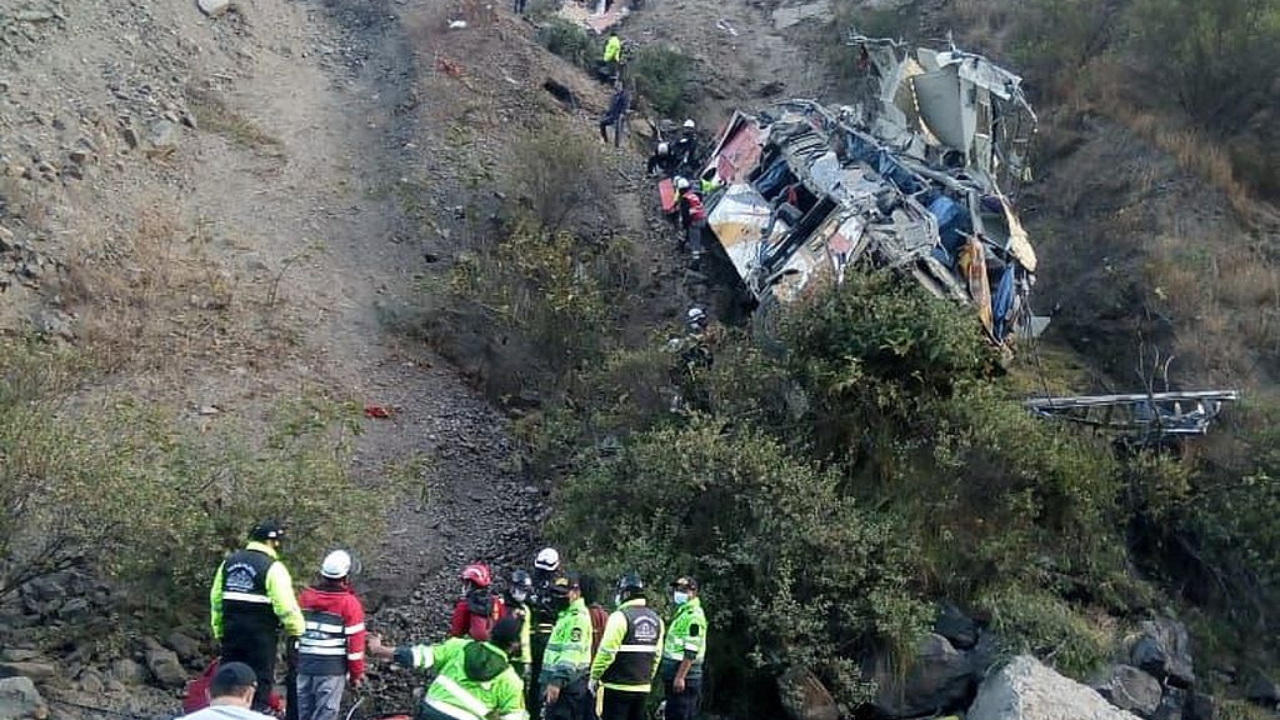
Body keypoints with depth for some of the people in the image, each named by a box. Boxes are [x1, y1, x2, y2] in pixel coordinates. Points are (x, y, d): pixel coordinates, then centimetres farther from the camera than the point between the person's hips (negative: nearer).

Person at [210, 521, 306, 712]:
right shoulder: (273, 568, -13)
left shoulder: (229, 562, 9)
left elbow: (216, 600, 13)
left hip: (231, 632, 6)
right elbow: (286, 606, -16)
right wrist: (297, 632, -5)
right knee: (260, 684, 1)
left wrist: (219, 630, 20)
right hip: (261, 637, -6)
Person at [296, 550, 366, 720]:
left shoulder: (305, 597, 7)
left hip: (304, 664, 5)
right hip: (332, 667, -5)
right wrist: (356, 673, -1)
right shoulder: (349, 603, -9)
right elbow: (355, 640, -8)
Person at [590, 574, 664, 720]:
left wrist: (594, 676, -4)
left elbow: (606, 652, -15)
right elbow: (657, 655, 11)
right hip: (643, 687, 7)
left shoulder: (620, 616, -14)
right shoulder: (656, 619, 8)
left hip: (618, 687, -7)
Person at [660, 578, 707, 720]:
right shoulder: (682, 612, 19)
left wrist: (680, 677, -25)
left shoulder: (693, 615, -13)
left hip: (684, 678, -10)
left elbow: (691, 652, -21)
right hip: (674, 676, 10)